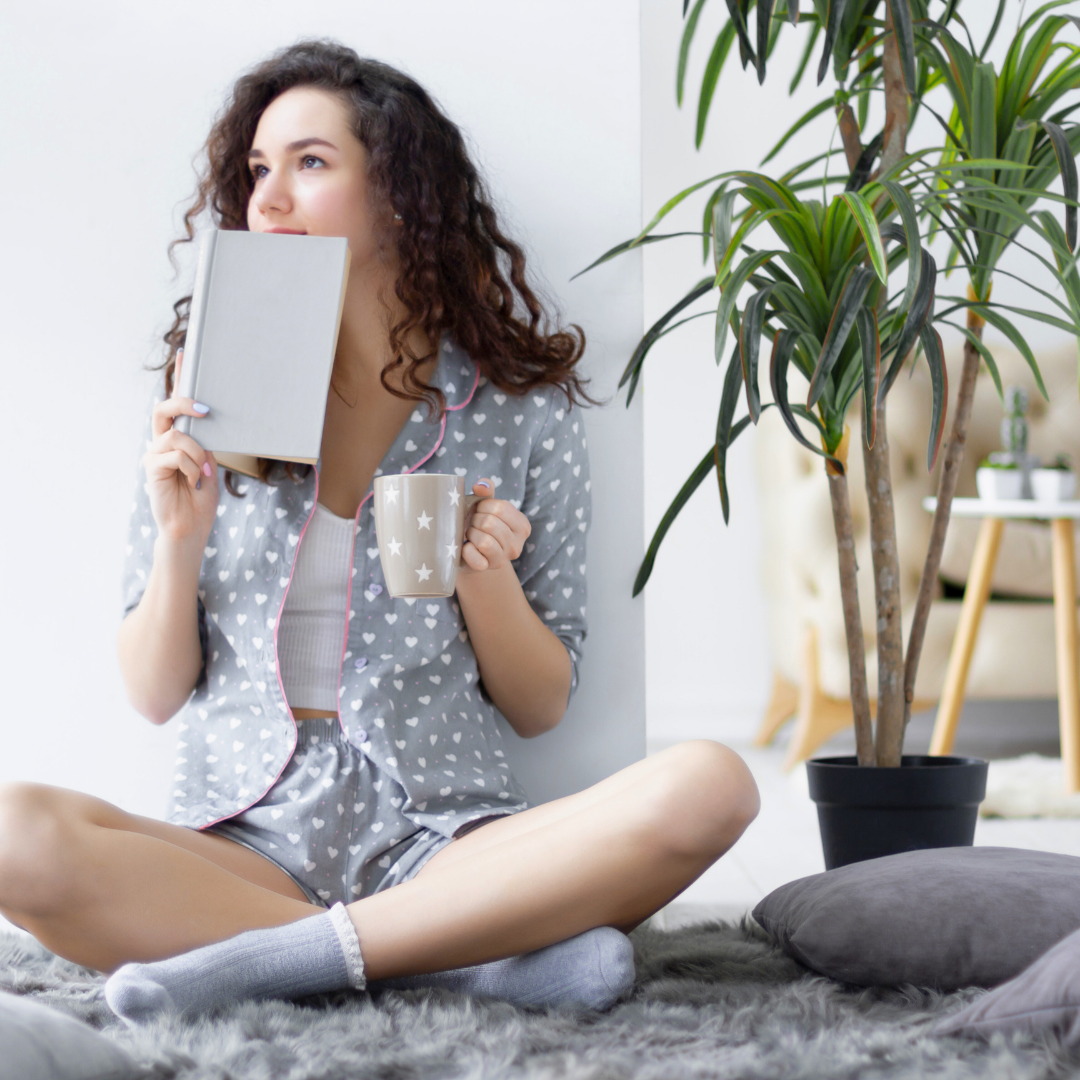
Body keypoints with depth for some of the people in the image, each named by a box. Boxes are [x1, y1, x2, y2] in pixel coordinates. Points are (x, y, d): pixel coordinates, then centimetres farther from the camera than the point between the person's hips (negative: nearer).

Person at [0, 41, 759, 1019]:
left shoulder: (521, 410, 6)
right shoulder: (211, 394, 9)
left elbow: (542, 708, 9)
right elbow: (155, 696, 9)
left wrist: (487, 582, -10)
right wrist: (180, 537, -9)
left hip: (443, 836, 0)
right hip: (246, 842, 1)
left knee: (707, 786, -28)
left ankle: (285, 956, -24)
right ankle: (482, 958, -24)